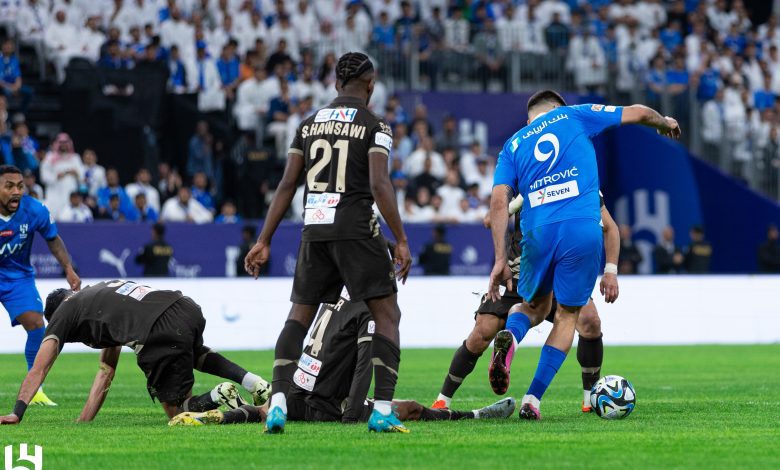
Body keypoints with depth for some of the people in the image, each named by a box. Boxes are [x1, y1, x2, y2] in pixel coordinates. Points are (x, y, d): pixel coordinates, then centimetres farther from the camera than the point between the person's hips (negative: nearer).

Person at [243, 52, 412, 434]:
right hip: (356, 230, -4)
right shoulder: (375, 126, -1)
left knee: (299, 314, 14)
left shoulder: (309, 124, 12)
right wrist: (401, 241, -10)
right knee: (387, 314, 2)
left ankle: (279, 402, -1)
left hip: (314, 231, 5)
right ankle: (382, 409, -9)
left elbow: (287, 184, 9)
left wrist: (264, 241, 10)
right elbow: (379, 185, -13)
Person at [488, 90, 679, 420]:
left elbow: (499, 202, 5)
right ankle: (532, 399, 4)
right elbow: (637, 113, 18)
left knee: (534, 304, 25)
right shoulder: (574, 116, 15)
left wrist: (500, 260, 3)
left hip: (538, 232, 2)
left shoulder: (512, 146, 18)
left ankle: (508, 337, -11)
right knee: (568, 314, 12)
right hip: (583, 231, -2)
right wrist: (665, 123, 40)